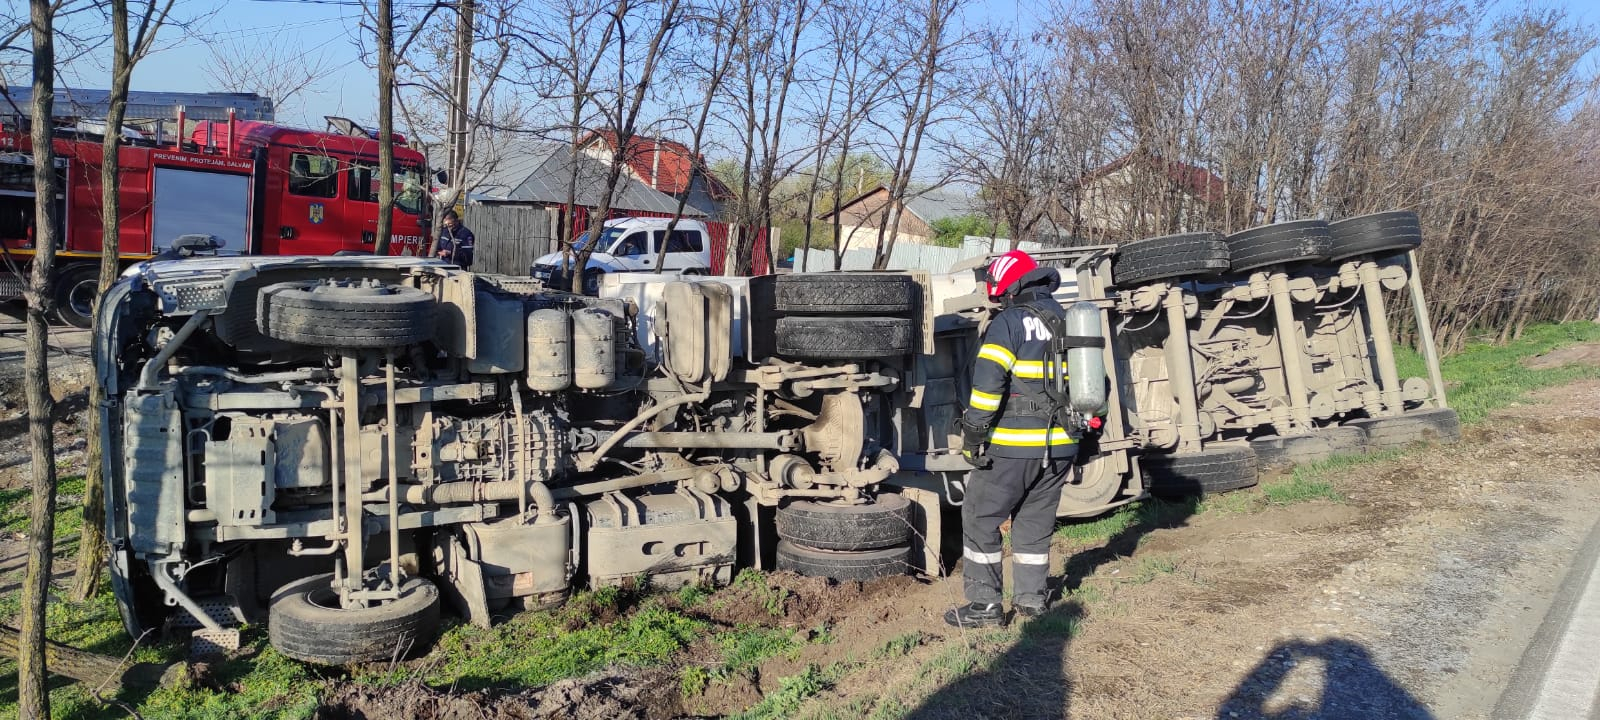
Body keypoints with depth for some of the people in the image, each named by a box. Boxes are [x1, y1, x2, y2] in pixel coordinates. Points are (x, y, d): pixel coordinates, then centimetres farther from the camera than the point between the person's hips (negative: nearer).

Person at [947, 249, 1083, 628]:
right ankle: (1032, 598, 25)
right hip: (1059, 446, 7)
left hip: (1013, 445, -7)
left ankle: (985, 603, 4)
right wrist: (1080, 435, 24)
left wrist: (973, 435, -14)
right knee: (1035, 522, 18)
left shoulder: (1009, 323, -11)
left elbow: (988, 383, -20)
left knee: (980, 519, 3)